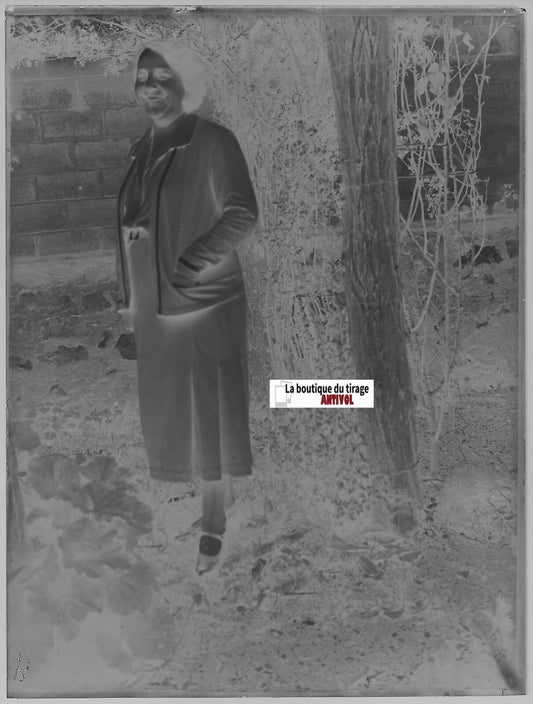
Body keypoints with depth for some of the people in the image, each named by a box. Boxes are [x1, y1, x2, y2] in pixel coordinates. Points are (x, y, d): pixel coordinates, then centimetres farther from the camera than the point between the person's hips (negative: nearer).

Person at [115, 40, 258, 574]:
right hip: (152, 310, 7)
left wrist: (187, 266, -21)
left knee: (209, 421, 5)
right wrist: (127, 299, 13)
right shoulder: (141, 150, 11)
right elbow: (128, 229, 15)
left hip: (204, 305, -6)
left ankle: (213, 528, 22)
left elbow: (242, 215, -20)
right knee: (167, 423, 17)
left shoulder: (212, 141, -10)